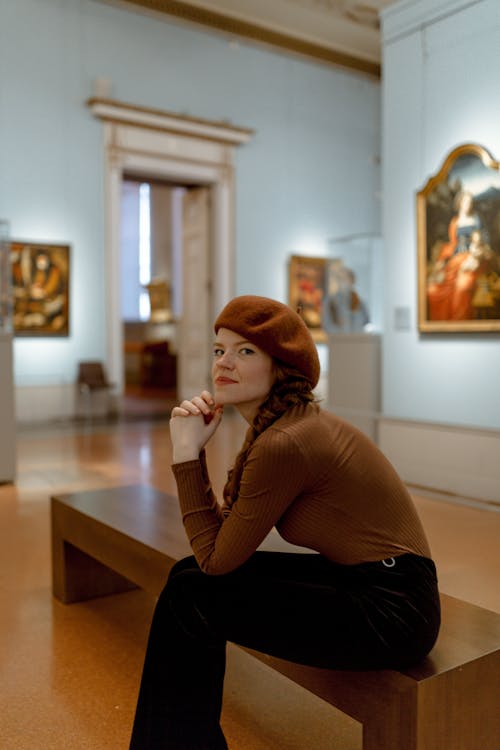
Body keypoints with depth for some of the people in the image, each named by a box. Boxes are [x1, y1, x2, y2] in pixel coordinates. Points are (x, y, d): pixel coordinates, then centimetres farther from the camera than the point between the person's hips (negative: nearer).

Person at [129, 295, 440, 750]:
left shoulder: (284, 444, -25)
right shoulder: (290, 422, 4)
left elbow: (215, 559, -15)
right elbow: (224, 530, 6)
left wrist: (187, 453, -14)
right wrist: (193, 450, -6)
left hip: (390, 610, -9)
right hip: (357, 577, 9)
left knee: (191, 598, -7)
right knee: (190, 575, 6)